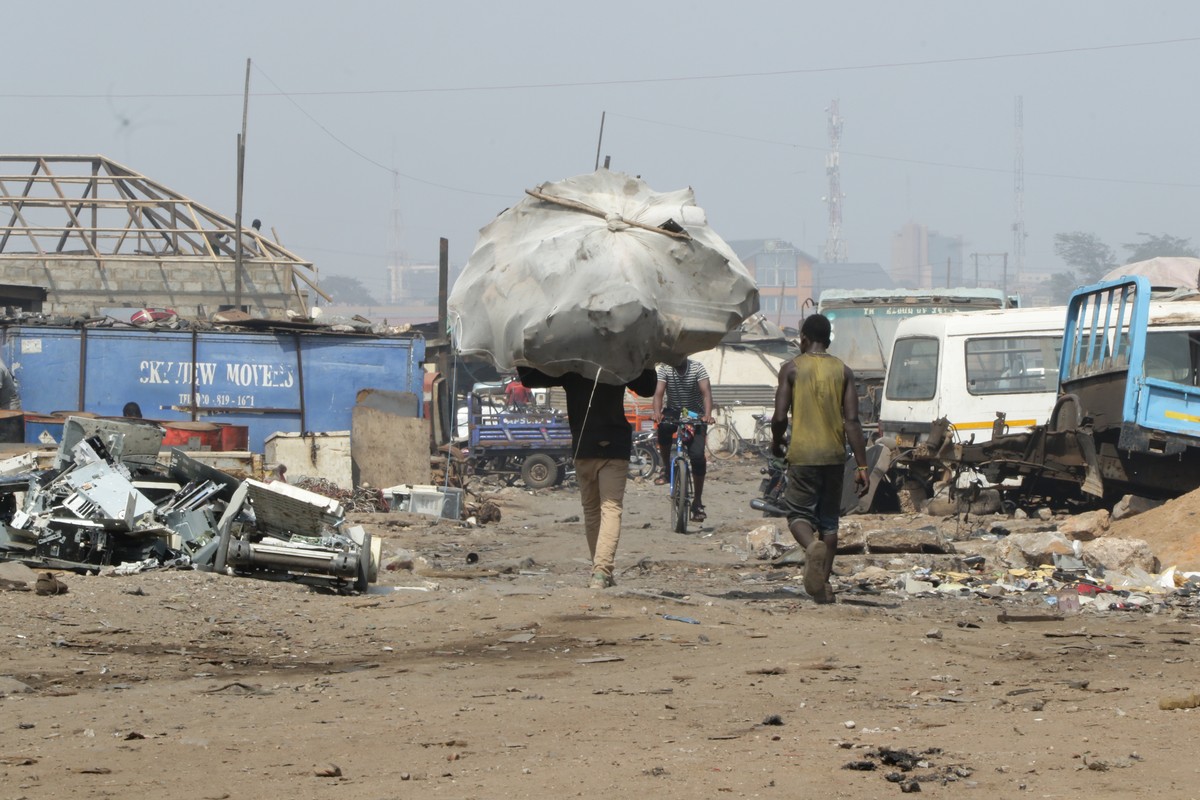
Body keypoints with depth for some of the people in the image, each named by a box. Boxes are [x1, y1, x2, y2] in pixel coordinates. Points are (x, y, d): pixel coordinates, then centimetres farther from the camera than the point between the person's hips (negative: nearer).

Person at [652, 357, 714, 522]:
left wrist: (707, 415, -40)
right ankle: (666, 469, -11)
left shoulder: (697, 368, -12)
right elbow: (659, 392, -20)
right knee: (664, 427, -35)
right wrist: (657, 413, -39)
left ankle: (697, 502, -7)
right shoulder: (665, 369, -9)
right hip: (673, 411, 1)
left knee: (697, 456, -18)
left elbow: (706, 392, -23)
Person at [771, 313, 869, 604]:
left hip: (802, 454, -3)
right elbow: (852, 421, -2)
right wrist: (862, 466, -2)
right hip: (834, 454, 3)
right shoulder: (843, 371, 5)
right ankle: (823, 583, 10)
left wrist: (776, 444, 15)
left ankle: (812, 545, -29)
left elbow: (780, 417, -7)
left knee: (799, 512, 4)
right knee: (829, 519, 13)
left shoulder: (792, 369, -2)